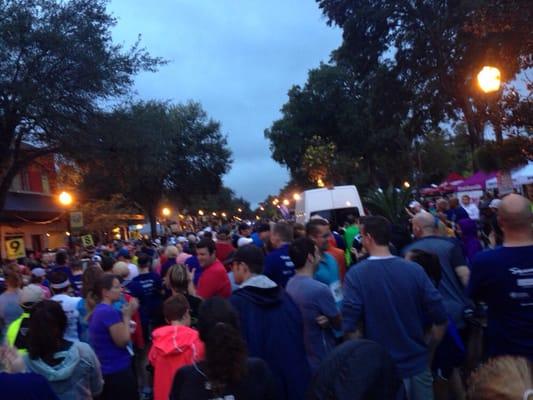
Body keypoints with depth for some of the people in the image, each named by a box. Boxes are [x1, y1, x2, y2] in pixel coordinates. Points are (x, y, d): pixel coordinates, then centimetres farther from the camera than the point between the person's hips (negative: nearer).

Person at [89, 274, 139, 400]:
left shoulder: (98, 310, 9)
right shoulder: (109, 312, -22)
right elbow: (123, 341, -20)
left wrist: (126, 319, 6)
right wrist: (127, 316, -13)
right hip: (118, 371, -9)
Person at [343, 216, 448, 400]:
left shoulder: (356, 274, -16)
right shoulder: (414, 269, -9)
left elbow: (350, 327, -19)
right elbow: (440, 319, -7)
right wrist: (427, 352, 8)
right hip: (418, 363, 2)